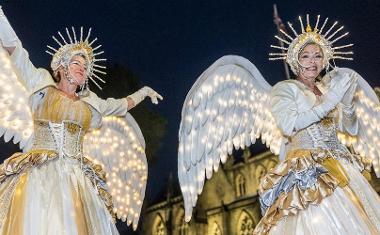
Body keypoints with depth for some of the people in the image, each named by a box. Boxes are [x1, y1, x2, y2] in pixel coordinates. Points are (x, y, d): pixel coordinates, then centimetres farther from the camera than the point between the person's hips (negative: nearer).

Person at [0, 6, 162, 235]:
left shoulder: (90, 103, 21)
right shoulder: (41, 86, 12)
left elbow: (122, 105, 36)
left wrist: (143, 91, 45)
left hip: (76, 179, 3)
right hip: (40, 174, -3)